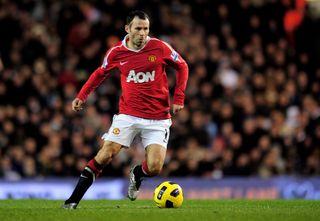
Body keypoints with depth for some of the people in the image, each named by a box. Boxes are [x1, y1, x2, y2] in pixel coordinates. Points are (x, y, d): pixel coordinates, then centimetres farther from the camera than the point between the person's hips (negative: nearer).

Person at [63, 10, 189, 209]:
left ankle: (137, 174, 27)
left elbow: (182, 67, 6)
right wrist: (82, 96, 7)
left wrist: (179, 98, 0)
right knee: (105, 156, -12)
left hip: (157, 118, -1)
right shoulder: (116, 53, -3)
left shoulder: (160, 47, -8)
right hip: (128, 115, 1)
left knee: (154, 168, -12)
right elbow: (100, 73, 16)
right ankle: (74, 199, -1)